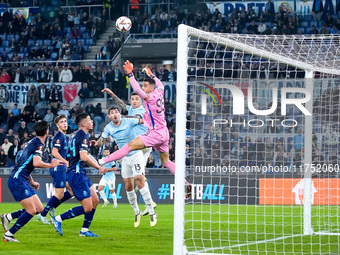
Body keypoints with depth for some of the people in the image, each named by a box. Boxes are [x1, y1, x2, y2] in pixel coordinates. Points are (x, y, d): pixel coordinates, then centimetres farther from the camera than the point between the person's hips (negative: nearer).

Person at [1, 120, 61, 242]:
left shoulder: (33, 142, 18)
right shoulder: (39, 144, -12)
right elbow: (36, 163, -27)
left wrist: (32, 182, 26)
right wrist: (51, 165, -12)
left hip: (23, 180, 10)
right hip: (17, 180, -10)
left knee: (39, 208, 7)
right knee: (31, 211, -12)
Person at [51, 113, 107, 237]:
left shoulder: (78, 134, 18)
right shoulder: (83, 135, -14)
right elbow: (84, 157, -23)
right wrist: (99, 167, -12)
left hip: (80, 173, 11)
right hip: (76, 174, -11)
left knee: (95, 201, 12)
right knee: (87, 207, -11)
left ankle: (84, 230, 17)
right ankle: (58, 219, -5)